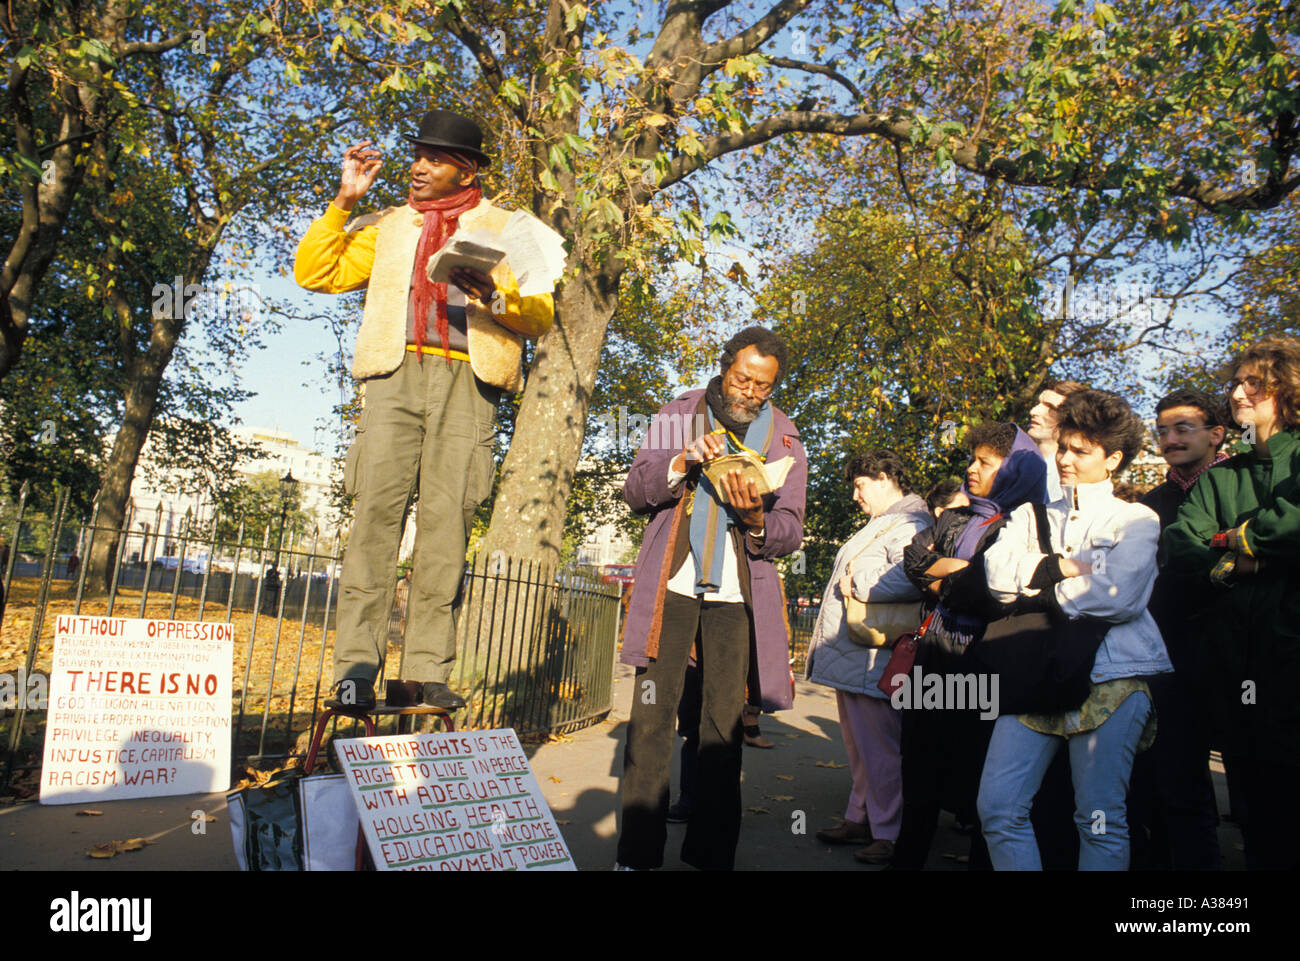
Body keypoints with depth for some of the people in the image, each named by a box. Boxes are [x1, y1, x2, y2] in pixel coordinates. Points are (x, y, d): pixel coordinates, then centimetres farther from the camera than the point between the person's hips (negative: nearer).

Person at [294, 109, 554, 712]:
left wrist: (493, 291, -10)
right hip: (397, 373, 1)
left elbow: (540, 317, 10)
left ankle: (428, 670, -6)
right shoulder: (387, 225, 27)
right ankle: (356, 668, -14)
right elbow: (314, 273, 18)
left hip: (467, 381, -1)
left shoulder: (504, 229, 20)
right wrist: (344, 201, 11)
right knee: (377, 508, -14)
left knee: (447, 517, -9)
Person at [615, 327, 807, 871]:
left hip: (736, 598, 1)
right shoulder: (678, 415, 7)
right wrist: (681, 462, -15)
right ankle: (637, 854, 6)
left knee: (725, 724, 1)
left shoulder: (786, 442, 7)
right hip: (672, 586, 0)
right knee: (651, 717, -3)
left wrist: (756, 518, -17)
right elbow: (635, 492, 3)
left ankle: (711, 854, 12)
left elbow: (789, 533, 5)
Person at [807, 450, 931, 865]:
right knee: (859, 749, 17)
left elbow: (911, 578, -30)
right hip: (850, 659, 11)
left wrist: (856, 584, -21)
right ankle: (859, 820, 27)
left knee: (879, 750, -3)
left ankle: (888, 835, 6)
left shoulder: (908, 525, -12)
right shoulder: (876, 527, 22)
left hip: (872, 661, -11)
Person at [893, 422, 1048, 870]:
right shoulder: (955, 518, 18)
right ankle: (907, 858, 23)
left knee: (981, 780, 3)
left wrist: (944, 578, -7)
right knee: (921, 766, 11)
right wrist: (965, 571, -7)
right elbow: (915, 557, 7)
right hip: (935, 654, 6)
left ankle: (983, 860, 17)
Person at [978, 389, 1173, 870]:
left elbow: (1119, 596, -9)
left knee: (1100, 818, -4)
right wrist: (1067, 567, -7)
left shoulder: (1137, 519, 10)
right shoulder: (1031, 516, 21)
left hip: (1110, 678, -3)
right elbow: (997, 573, 2)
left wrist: (1038, 589, 0)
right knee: (997, 808, -4)